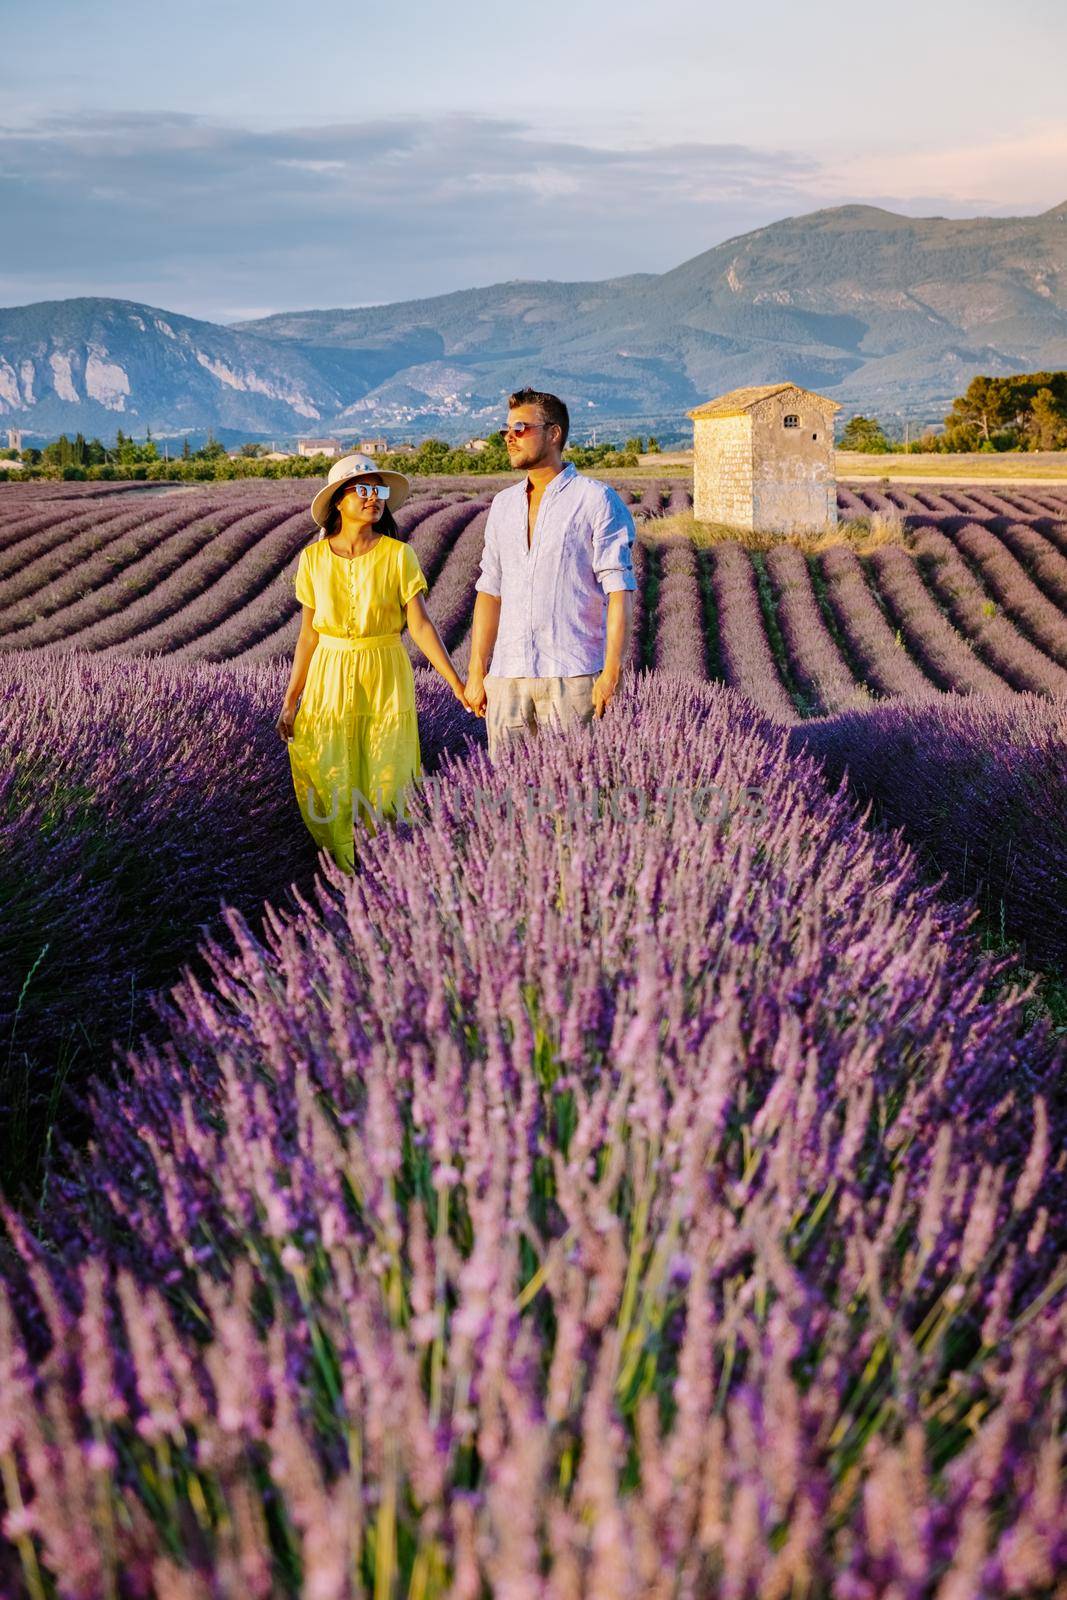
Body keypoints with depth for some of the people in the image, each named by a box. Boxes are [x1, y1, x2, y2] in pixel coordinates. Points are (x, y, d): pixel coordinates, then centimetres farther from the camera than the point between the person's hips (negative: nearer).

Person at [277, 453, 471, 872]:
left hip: (386, 681, -1)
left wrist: (456, 683, -10)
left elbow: (420, 625, -5)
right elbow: (308, 634, 5)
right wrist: (291, 700, 5)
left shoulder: (398, 555, -5)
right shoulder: (313, 558, 0)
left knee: (385, 786, 2)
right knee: (330, 786, 3)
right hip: (330, 679, 1)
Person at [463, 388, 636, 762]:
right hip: (507, 675, 5)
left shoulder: (596, 500, -2)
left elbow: (619, 591, -8)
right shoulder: (503, 504, 15)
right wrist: (476, 673, 12)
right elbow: (489, 591, 17)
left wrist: (611, 671, -15)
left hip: (572, 675, -5)